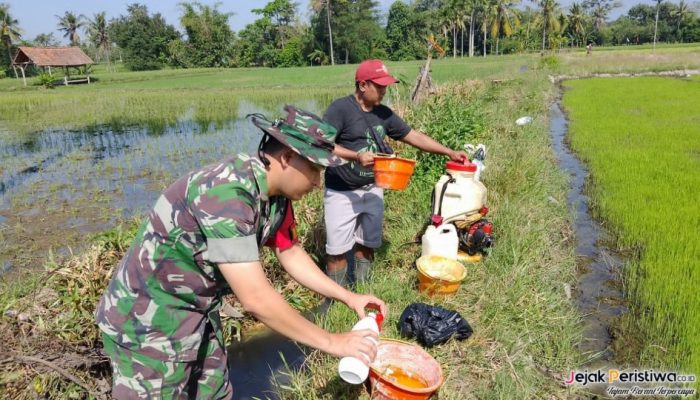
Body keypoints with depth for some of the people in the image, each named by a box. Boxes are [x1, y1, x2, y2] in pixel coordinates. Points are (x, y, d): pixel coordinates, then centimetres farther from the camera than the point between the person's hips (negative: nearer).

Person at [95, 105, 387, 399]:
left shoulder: (276, 195, -5)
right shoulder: (226, 193, -33)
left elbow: (290, 254, 9)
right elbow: (255, 298, -34)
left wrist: (348, 297, 3)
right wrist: (331, 343, -25)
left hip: (198, 317, 8)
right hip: (148, 325, -8)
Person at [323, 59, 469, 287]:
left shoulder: (383, 113, 6)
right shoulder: (341, 109, -13)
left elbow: (414, 136, 10)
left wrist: (449, 153, 6)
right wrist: (356, 156, -27)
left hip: (373, 190, 6)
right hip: (342, 193, -6)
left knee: (367, 244, 16)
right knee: (338, 249, 1)